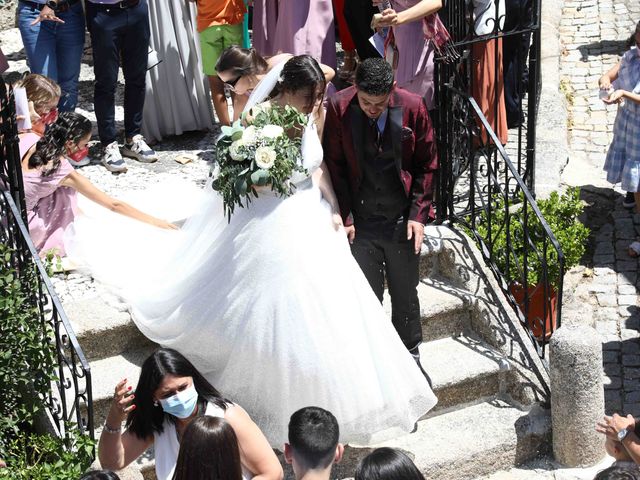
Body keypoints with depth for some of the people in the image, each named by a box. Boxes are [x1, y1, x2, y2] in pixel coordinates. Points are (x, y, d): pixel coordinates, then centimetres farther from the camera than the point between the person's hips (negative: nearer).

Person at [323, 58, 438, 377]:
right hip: (360, 222, -1)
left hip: (403, 221, 1)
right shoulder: (339, 108, -12)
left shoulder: (412, 107, -10)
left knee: (406, 294, 16)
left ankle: (410, 353, 37)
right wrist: (344, 216, -7)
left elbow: (427, 165, 0)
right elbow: (335, 166, -3)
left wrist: (418, 214, -6)